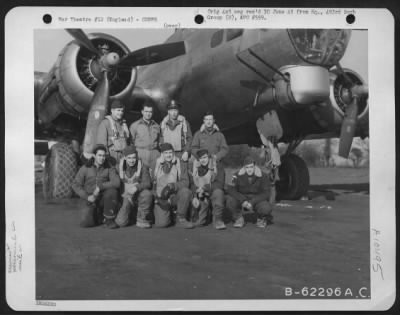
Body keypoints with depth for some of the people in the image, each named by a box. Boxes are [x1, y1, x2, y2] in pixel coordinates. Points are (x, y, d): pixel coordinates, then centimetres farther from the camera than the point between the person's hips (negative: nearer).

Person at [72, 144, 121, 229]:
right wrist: (87, 197, -12)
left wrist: (100, 187, -28)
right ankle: (98, 216, 13)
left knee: (112, 191, -34)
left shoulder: (109, 169, -3)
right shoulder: (85, 168, 0)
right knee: (85, 223, -22)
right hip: (91, 201, 0)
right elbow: (75, 185, 0)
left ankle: (108, 219, -14)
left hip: (104, 199, 0)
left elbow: (116, 182, -19)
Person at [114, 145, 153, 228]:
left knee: (147, 193, -37)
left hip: (139, 195, -1)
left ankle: (142, 219, -15)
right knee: (121, 222, -18)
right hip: (126, 197, 1)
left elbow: (147, 183, -15)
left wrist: (136, 187, -34)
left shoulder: (142, 167, -5)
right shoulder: (120, 167, -1)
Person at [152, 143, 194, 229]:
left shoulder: (181, 165, 6)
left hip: (175, 196, 0)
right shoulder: (156, 165, 8)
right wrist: (157, 196, -8)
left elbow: (185, 182, -5)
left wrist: (172, 186, -22)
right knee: (161, 223, -23)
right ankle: (168, 216, 17)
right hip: (161, 198, 0)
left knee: (185, 191, -34)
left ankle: (181, 219, -15)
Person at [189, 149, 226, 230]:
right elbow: (191, 184, 1)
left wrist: (205, 188, -24)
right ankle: (200, 219, 7)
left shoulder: (217, 167, -4)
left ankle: (217, 219, -25)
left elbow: (220, 184, -12)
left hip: (213, 192, -2)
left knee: (218, 192, -34)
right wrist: (195, 196, -17)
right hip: (199, 195, 2)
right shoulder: (194, 168, 5)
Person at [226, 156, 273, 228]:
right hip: (242, 198, 1)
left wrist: (252, 202, -28)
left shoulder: (262, 176, -12)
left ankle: (261, 218, 6)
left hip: (257, 200, -1)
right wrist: (243, 201, -31)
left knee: (266, 209, -33)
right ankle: (239, 218, -2)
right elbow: (231, 189, -17)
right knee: (230, 200, -30)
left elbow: (266, 193, -14)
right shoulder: (238, 175, -10)